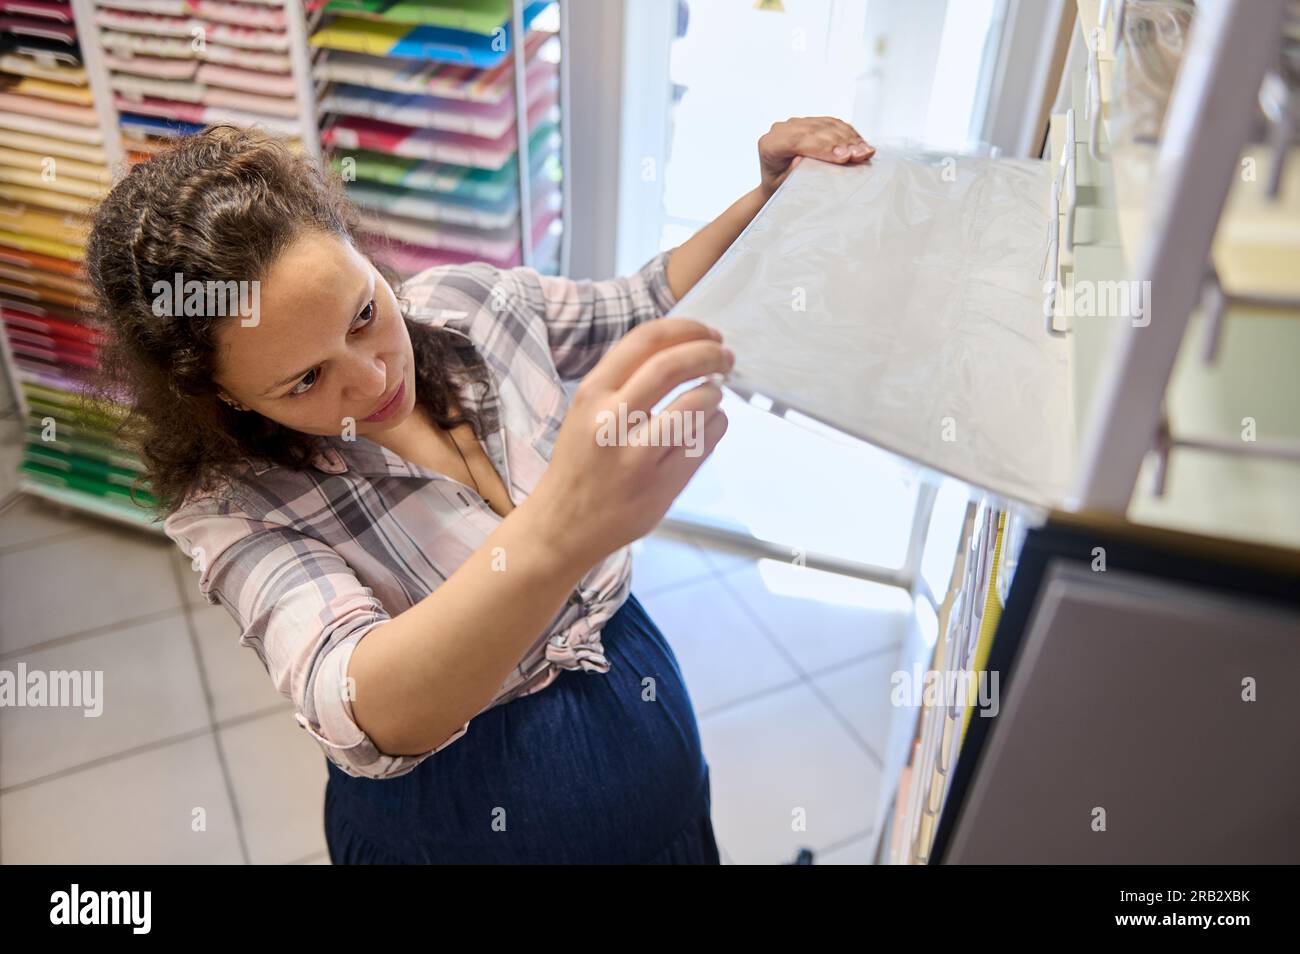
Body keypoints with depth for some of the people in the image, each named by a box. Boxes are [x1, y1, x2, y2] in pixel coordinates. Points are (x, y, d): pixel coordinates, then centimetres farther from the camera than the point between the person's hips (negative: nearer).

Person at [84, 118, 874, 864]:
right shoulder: (238, 507, -23)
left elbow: (649, 306, 5)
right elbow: (368, 714, -40)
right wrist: (557, 533, -57)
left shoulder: (472, 303, -12)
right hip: (468, 819, -4)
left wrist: (771, 192, -10)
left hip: (642, 702, 5)